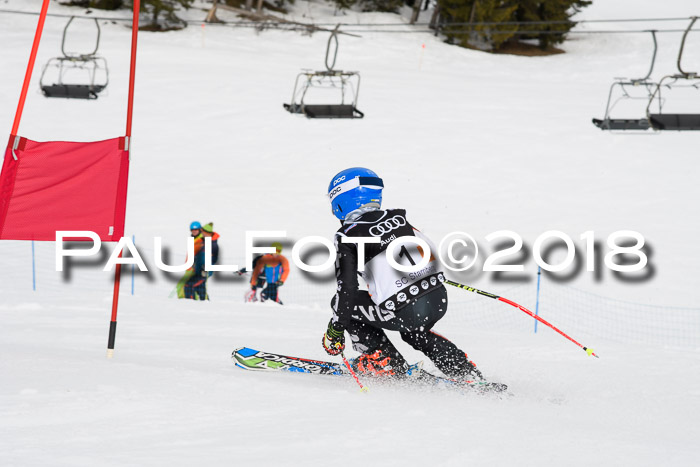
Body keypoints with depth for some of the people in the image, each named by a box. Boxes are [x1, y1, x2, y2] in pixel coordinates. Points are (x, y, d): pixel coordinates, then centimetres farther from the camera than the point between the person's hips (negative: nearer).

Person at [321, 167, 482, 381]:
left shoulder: (347, 237, -3)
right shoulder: (396, 217, 14)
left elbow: (347, 288, -7)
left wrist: (335, 329, 3)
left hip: (404, 311, -7)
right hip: (439, 300, 7)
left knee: (343, 303, 15)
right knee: (414, 333, 39)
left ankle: (388, 364, 15)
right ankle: (465, 373, 25)